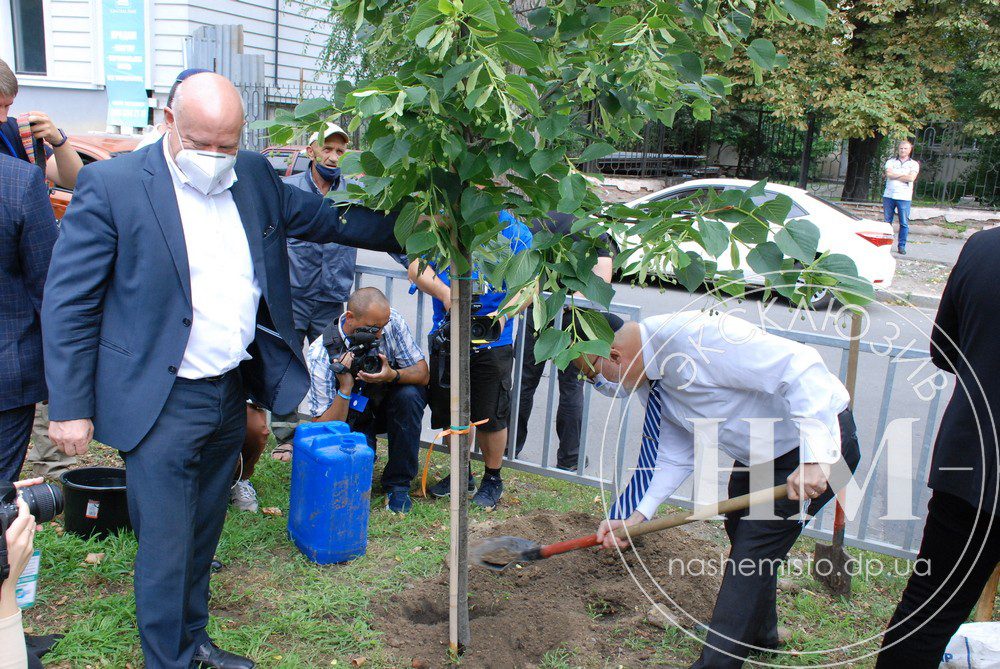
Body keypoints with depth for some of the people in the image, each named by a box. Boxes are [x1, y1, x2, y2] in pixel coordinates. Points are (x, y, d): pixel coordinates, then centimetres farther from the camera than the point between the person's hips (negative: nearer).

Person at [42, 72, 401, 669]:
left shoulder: (254, 176, 4)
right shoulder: (111, 185, -12)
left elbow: (326, 218, 16)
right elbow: (68, 303, -10)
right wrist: (70, 408, -10)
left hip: (230, 395, 6)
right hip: (162, 404, -5)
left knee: (203, 535, 21)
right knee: (165, 547, 3)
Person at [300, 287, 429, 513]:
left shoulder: (392, 322, -20)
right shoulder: (320, 355, -26)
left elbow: (423, 374, -14)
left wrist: (392, 375, -36)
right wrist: (345, 386, -40)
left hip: (388, 406, 2)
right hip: (351, 418, -2)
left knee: (408, 394, -30)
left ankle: (397, 484, -14)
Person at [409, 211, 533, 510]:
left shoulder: (514, 230, -3)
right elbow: (416, 267, -1)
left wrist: (503, 314, -24)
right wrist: (444, 293, -20)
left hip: (493, 341, -3)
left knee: (490, 415, 3)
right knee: (450, 411, 13)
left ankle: (492, 480, 25)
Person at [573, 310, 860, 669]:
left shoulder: (695, 337, -35)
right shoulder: (646, 378, -4)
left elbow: (800, 367, -37)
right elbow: (676, 452, 0)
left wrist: (814, 456, -41)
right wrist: (636, 517, -10)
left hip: (821, 432, -10)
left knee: (753, 551, -10)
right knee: (741, 532, 23)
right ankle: (760, 633, 46)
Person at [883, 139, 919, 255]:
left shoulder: (914, 164, 7)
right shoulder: (891, 162, 11)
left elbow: (911, 178, -10)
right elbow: (888, 174, -8)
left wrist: (894, 175, -6)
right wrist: (903, 175, -7)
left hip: (904, 197, -1)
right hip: (889, 195, 1)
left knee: (904, 223, -3)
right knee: (887, 222, 4)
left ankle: (901, 246, 3)